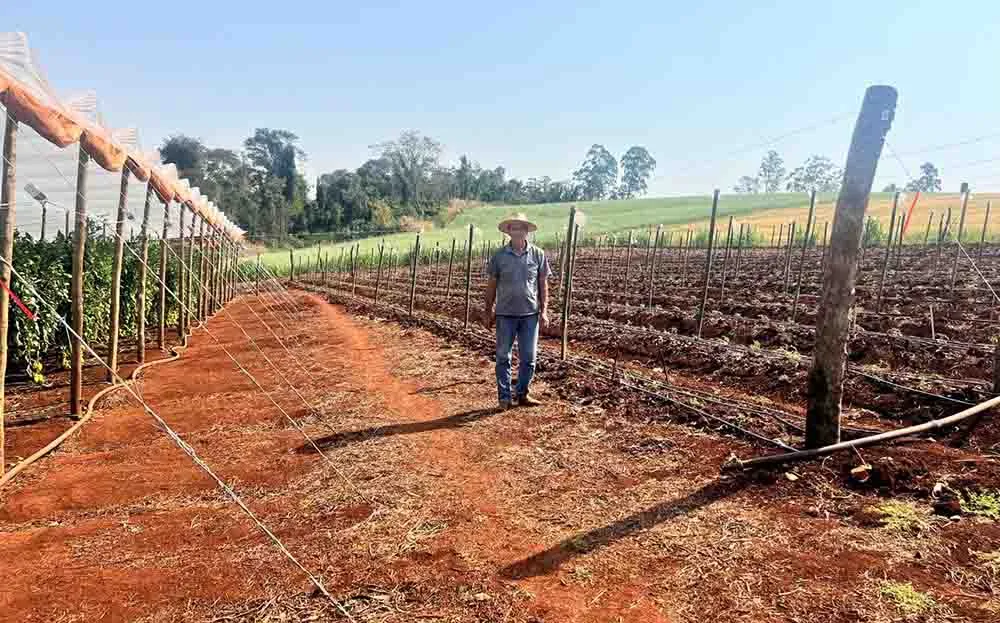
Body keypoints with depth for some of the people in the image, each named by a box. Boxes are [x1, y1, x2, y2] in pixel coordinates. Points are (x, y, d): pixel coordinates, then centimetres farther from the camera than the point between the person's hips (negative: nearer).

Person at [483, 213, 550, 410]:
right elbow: (491, 284, 5)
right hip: (505, 314, 0)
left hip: (530, 314, 1)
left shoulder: (538, 255, 1)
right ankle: (504, 397, 16)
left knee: (528, 358, 6)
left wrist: (544, 311, -1)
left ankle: (522, 394, 22)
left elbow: (543, 285, 5)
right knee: (503, 357, 5)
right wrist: (488, 311, 5)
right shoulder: (499, 255, 0)